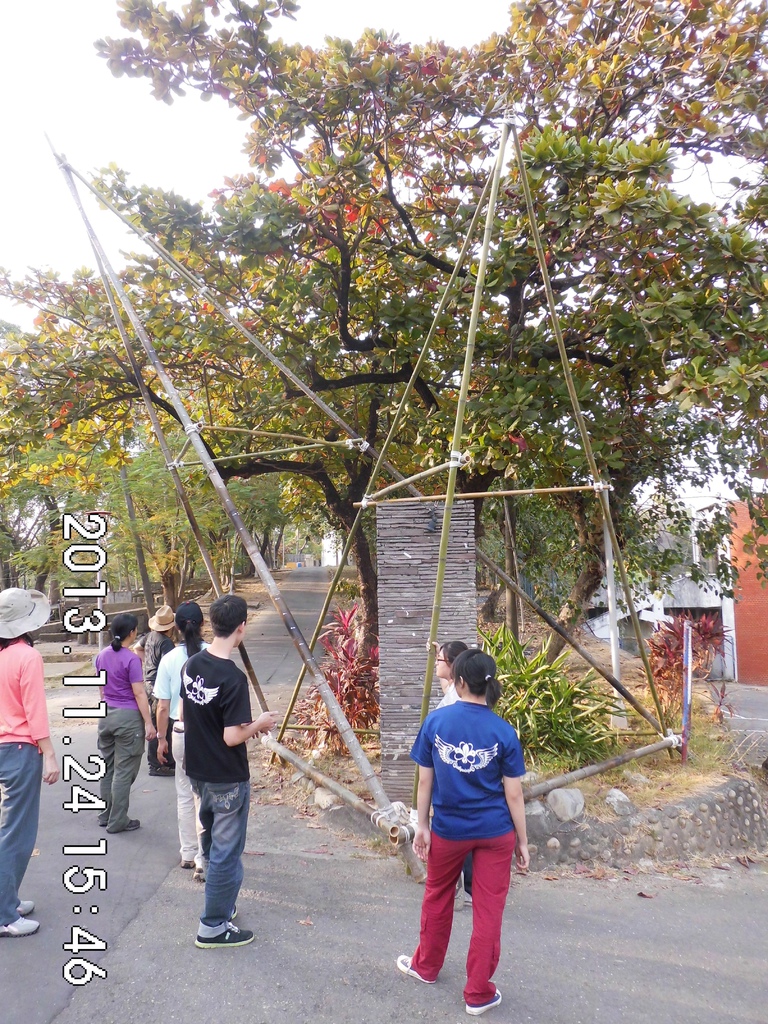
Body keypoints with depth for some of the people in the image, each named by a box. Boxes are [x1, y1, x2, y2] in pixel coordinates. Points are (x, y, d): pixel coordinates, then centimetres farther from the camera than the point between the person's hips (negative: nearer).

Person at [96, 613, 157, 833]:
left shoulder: (102, 656, 4)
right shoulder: (131, 659, -17)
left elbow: (101, 688, 14)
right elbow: (139, 693, -17)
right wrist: (148, 723, -13)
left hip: (106, 714, 7)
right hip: (128, 717, -7)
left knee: (108, 767, 18)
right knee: (124, 771, 3)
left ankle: (106, 815, 29)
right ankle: (117, 821, 10)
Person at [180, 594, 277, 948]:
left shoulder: (192, 664, -3)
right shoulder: (234, 677, -27)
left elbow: (186, 716, 8)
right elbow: (232, 737, -26)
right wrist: (259, 724, -7)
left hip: (198, 771, 8)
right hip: (228, 779, -8)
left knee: (212, 844, 25)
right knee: (226, 852, 9)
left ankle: (220, 904, 42)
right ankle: (213, 926, 22)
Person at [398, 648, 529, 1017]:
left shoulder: (435, 721, -11)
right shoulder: (503, 732, -12)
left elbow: (425, 781, -4)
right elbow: (513, 794, -7)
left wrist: (422, 825, 7)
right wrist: (522, 842, 4)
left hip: (448, 829, 1)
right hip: (495, 832, -1)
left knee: (437, 897, 24)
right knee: (488, 910, 13)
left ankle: (426, 966, 44)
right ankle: (478, 994, 26)